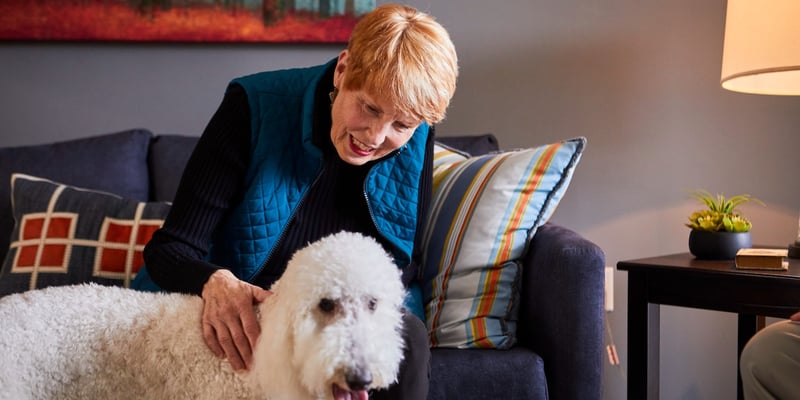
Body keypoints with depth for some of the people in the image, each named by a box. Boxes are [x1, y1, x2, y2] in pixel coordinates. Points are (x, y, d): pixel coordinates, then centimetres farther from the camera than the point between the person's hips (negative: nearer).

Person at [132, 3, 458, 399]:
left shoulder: (414, 144, -4)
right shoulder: (255, 108, -14)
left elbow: (404, 265, 2)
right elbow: (170, 247, -12)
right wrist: (216, 282, -36)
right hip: (239, 325, -3)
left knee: (406, 336, -28)